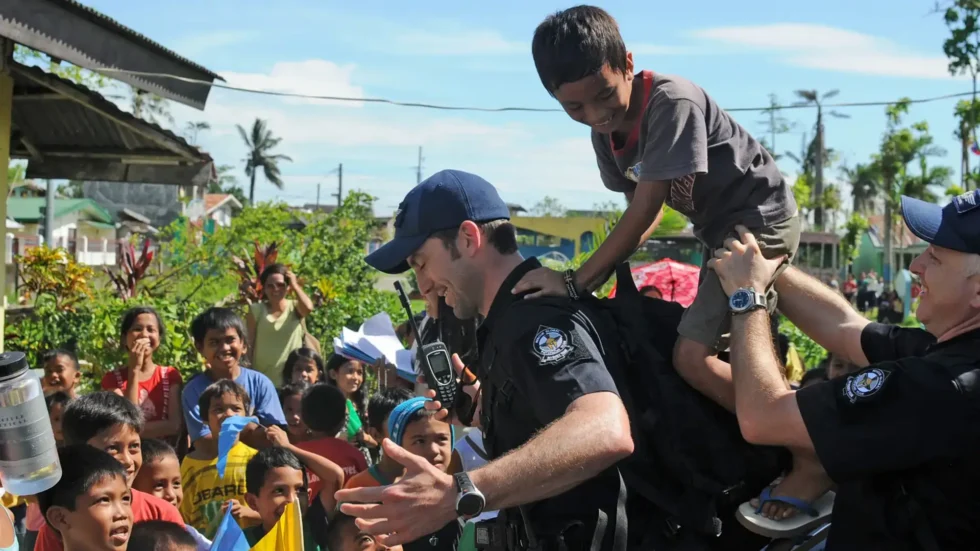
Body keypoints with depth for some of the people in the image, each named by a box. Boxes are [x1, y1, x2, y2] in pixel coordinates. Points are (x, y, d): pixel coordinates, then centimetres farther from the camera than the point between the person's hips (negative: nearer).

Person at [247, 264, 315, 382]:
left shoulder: (294, 307, 0)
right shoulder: (256, 310, 1)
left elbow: (308, 308, -24)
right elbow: (249, 343, 4)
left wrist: (295, 285, -10)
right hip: (262, 377, 0)